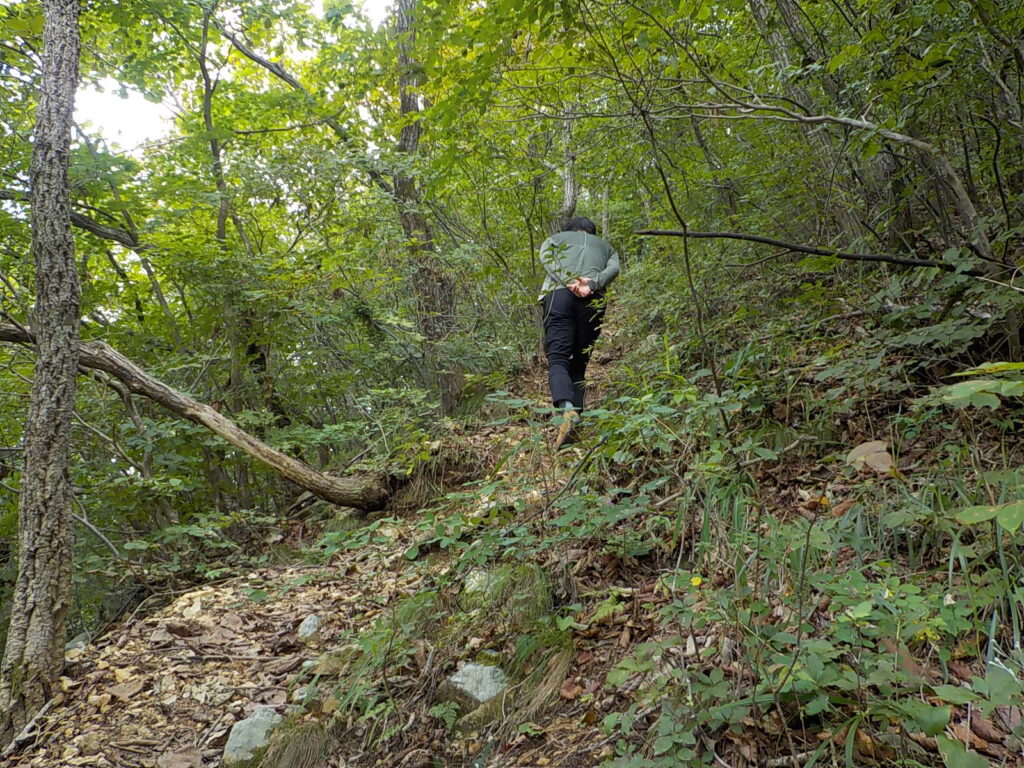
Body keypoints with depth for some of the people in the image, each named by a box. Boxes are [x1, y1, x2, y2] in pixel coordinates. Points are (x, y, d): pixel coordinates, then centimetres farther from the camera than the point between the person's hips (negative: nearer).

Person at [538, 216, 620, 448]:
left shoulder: (554, 239, 30)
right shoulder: (605, 246, 34)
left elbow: (547, 259, 6)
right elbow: (613, 268, 11)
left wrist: (571, 282, -7)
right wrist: (591, 284, -4)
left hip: (559, 294, -2)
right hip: (594, 301, 2)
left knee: (558, 359, -10)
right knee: (579, 364, 8)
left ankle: (566, 408, -36)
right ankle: (577, 414, -7)